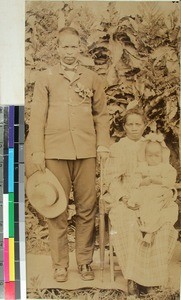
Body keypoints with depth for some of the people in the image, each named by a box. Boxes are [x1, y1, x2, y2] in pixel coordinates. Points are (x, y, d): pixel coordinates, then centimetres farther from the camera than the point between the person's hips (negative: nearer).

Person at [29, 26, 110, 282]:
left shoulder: (92, 78, 12)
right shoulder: (46, 78, 8)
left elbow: (101, 114, 13)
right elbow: (37, 116, 4)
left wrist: (103, 145, 2)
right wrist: (37, 151, -3)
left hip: (85, 152, 1)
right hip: (55, 152, -1)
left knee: (87, 208, 3)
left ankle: (85, 261, 16)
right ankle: (60, 264, 14)